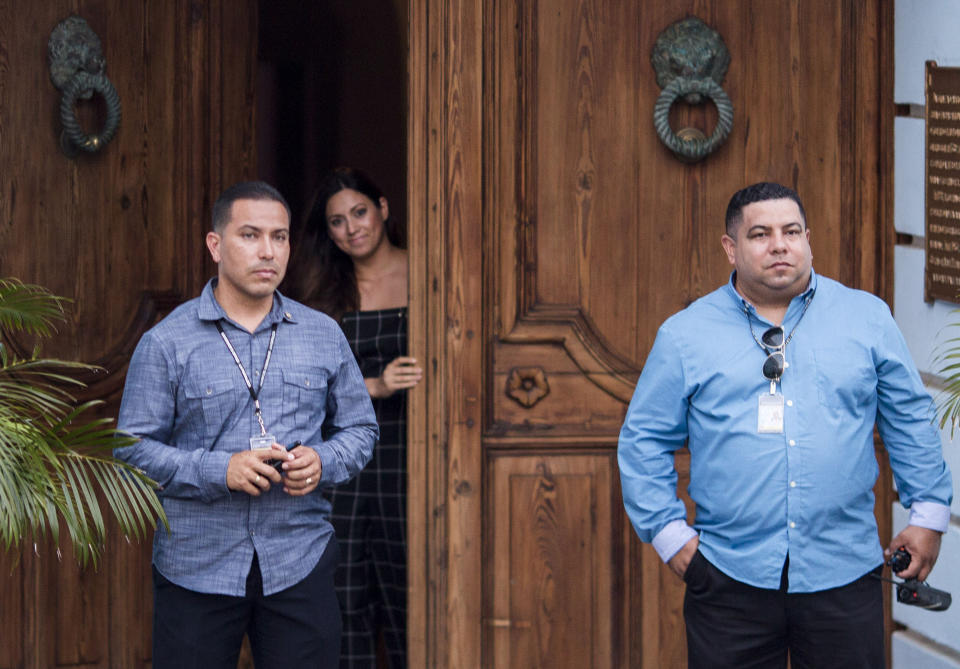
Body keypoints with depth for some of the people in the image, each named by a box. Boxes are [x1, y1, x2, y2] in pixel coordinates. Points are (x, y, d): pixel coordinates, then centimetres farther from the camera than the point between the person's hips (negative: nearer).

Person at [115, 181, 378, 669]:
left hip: (299, 566, 2)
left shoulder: (325, 335, 9)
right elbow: (134, 449, -3)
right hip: (196, 568, -2)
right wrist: (219, 470, -17)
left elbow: (359, 429, 15)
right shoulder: (166, 343, -1)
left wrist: (322, 462, -7)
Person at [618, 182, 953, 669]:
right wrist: (669, 534, 1)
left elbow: (911, 420, 13)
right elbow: (643, 441, 8)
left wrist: (928, 513, 8)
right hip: (731, 578, 0)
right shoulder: (684, 334, 4)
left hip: (845, 574, 1)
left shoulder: (868, 318, 7)